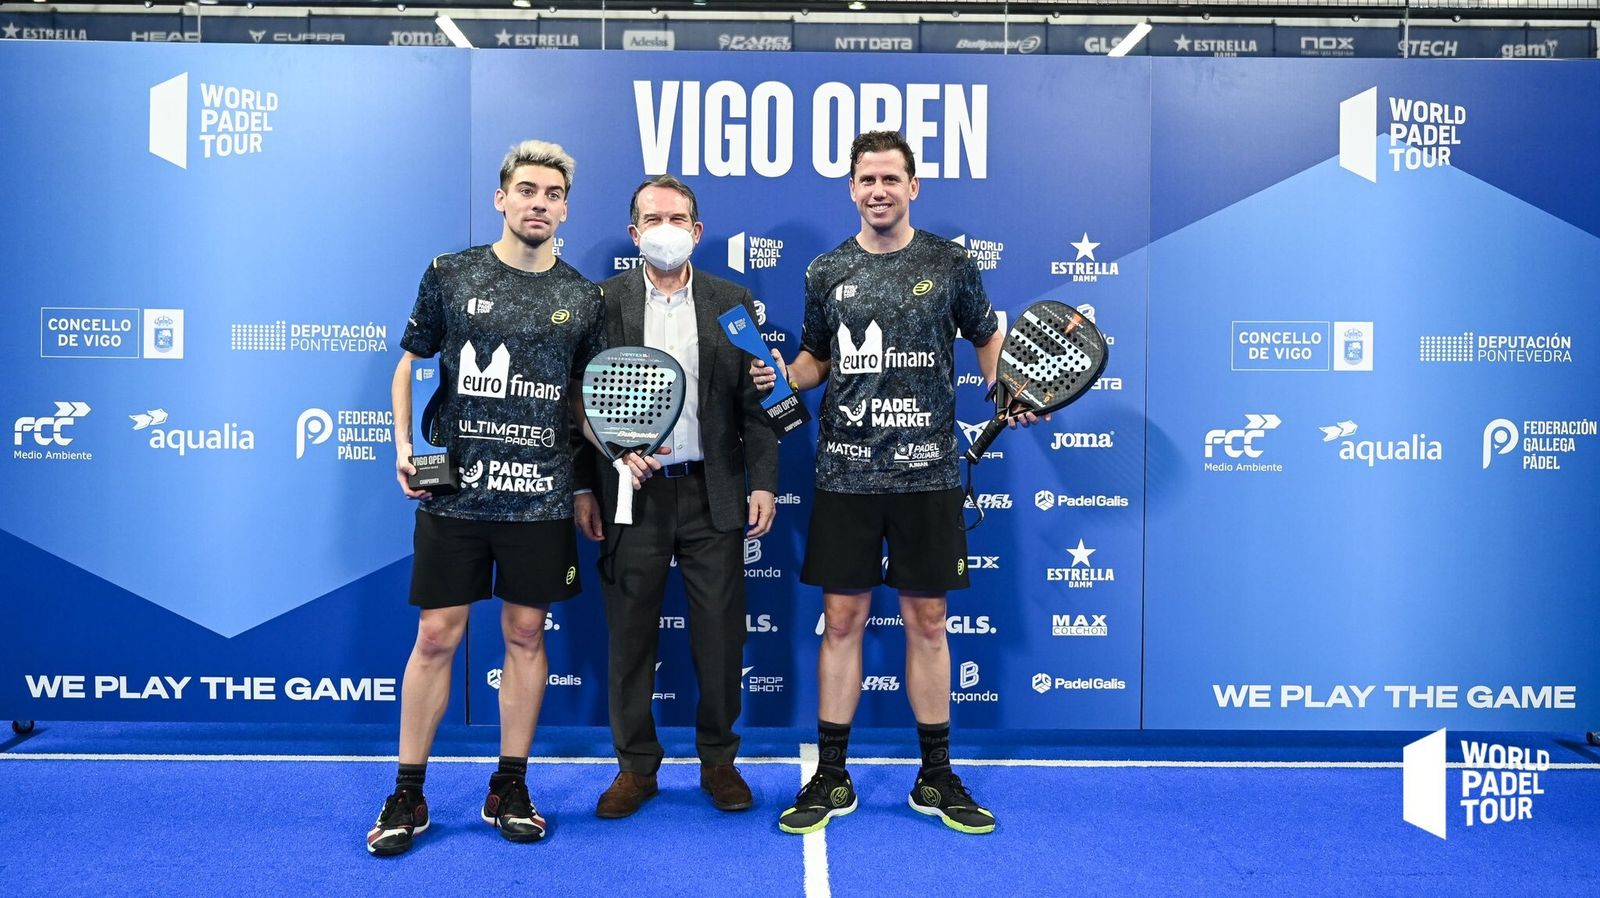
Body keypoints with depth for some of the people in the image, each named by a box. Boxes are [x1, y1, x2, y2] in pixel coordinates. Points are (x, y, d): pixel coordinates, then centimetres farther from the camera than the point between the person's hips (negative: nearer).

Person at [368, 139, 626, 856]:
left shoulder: (583, 298, 6)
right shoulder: (449, 275, 3)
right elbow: (409, 365, 9)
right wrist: (404, 449, -3)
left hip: (541, 500, 1)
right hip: (454, 494, -1)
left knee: (526, 635, 8)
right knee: (436, 637, 4)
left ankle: (510, 788, 24)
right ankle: (407, 795, 20)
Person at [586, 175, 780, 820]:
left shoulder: (732, 302, 7)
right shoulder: (603, 301, 5)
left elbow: (755, 400, 4)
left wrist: (764, 482, -2)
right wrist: (603, 468, -6)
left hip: (713, 493, 1)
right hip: (631, 493, 0)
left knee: (720, 633, 5)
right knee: (630, 634, 7)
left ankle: (718, 760, 24)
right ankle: (636, 766, 23)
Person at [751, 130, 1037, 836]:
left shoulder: (949, 263, 5)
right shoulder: (827, 272, 8)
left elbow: (988, 340, 15)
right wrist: (778, 373, -3)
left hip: (927, 474, -1)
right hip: (845, 477, 1)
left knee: (926, 620, 7)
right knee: (842, 619, 5)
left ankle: (936, 778, 22)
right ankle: (831, 779, 19)